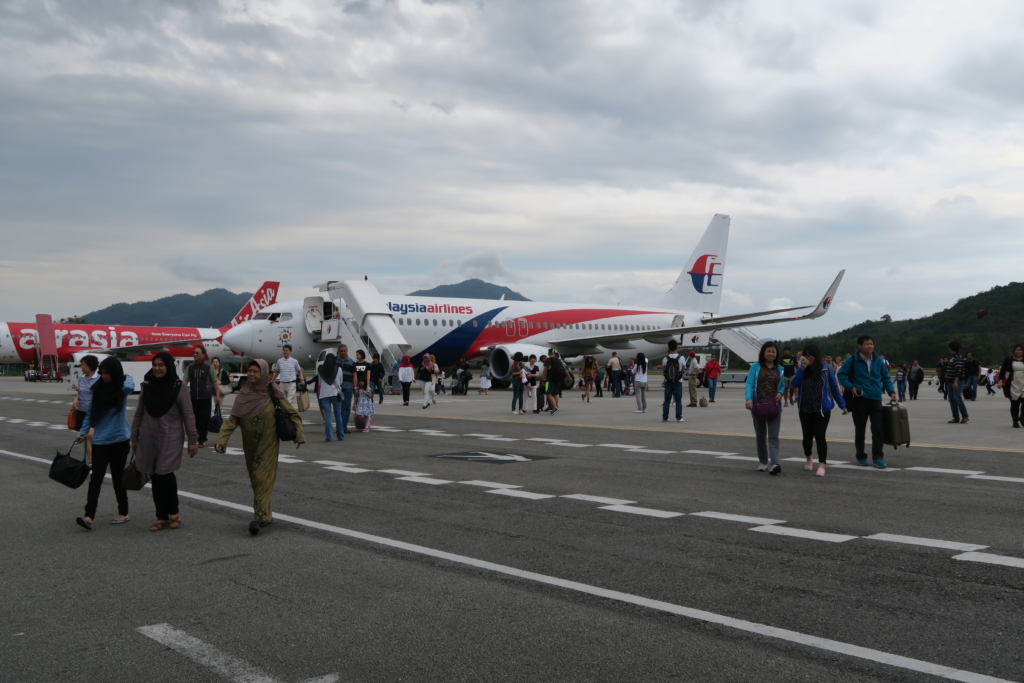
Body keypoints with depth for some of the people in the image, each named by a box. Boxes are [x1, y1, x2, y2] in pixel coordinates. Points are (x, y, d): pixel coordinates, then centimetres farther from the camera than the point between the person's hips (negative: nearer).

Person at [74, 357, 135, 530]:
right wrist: (83, 431, 3)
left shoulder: (123, 386, -5)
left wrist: (125, 377, -11)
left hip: (119, 440, -2)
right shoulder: (97, 388, 3)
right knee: (96, 478, -5)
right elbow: (90, 412, 11)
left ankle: (123, 513, 21)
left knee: (118, 477, 8)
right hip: (99, 441, 2)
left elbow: (129, 387, -31)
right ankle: (89, 516, -10)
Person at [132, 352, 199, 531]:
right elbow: (139, 414, 13)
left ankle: (174, 513, 9)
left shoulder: (178, 388, -7)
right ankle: (162, 517, 16)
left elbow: (188, 415, -7)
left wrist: (193, 440, -9)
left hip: (170, 439, -5)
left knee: (165, 474, -12)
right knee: (155, 477, 6)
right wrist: (135, 437, 13)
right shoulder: (147, 386, 6)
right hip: (149, 439, 5)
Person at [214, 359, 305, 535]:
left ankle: (260, 516, -8)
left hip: (268, 444, -4)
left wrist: (299, 435, -12)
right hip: (250, 445, 4)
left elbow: (292, 414, -3)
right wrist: (221, 440, -15)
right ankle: (267, 515, 23)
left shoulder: (273, 392, -9)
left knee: (263, 478, -9)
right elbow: (232, 419, -3)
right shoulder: (244, 394, 0)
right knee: (256, 479, 11)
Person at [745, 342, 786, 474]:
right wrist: (749, 399, -23)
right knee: (760, 436, 10)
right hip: (758, 406, 0)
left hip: (774, 407, 0)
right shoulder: (755, 367, 1)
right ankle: (763, 462, 24)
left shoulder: (780, 370, 10)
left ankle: (775, 463, -22)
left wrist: (781, 392, -8)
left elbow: (783, 386, 16)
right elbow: (749, 383, -8)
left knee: (773, 436, -10)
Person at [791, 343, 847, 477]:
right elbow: (794, 384, -11)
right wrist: (802, 369, -20)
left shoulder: (825, 368, -5)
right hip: (805, 409, 3)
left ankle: (822, 465, -8)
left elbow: (834, 387, 1)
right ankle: (808, 459, 37)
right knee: (807, 435, 14)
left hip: (822, 409, -3)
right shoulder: (801, 369, 2)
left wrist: (842, 405, 1)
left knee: (820, 436, -12)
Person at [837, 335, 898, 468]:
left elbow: (886, 377, 15)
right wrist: (850, 387, -14)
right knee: (859, 430, 8)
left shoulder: (879, 361, 6)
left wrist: (891, 391, 2)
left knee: (878, 429, -4)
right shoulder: (852, 361, -4)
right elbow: (841, 374, -1)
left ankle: (877, 457, 5)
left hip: (876, 400, 2)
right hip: (859, 400, -2)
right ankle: (861, 457, 20)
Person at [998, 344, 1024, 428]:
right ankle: (1015, 421, 12)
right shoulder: (1009, 360, 3)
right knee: (1014, 403, 3)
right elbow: (1003, 370, -2)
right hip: (1013, 385, -1)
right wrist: (1000, 380, -14)